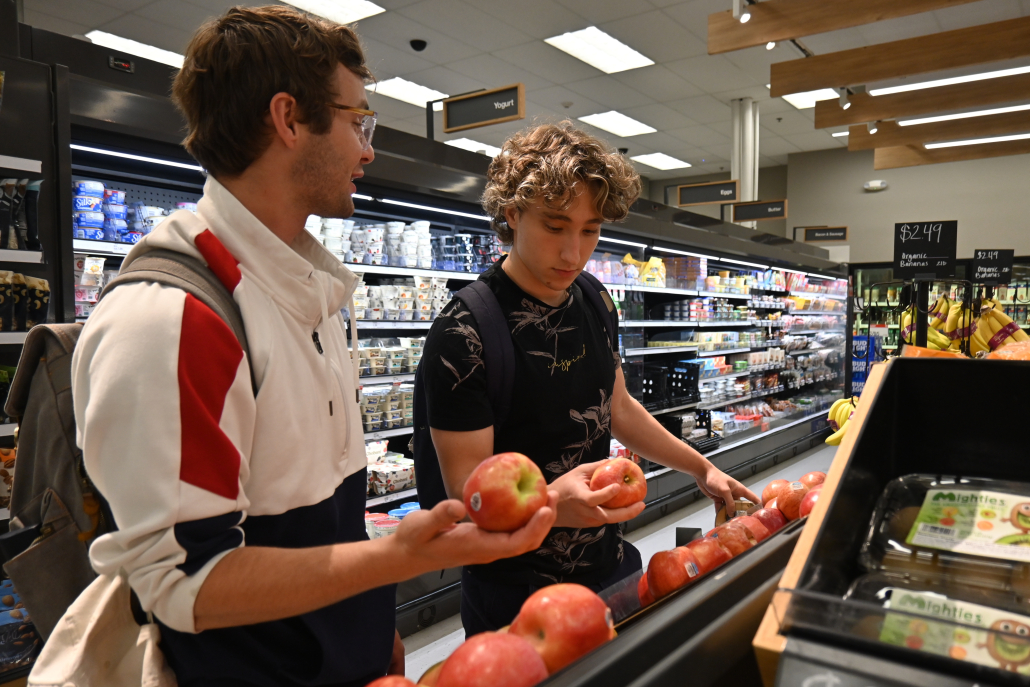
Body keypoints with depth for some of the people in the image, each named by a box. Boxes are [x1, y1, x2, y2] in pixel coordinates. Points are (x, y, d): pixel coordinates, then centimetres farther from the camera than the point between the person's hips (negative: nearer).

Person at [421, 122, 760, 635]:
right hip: (517, 593, -6)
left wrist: (702, 468, 18)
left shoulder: (592, 302, 1)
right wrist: (550, 504, -41)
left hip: (608, 561, 7)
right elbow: (467, 490, -22)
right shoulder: (463, 333, -23)